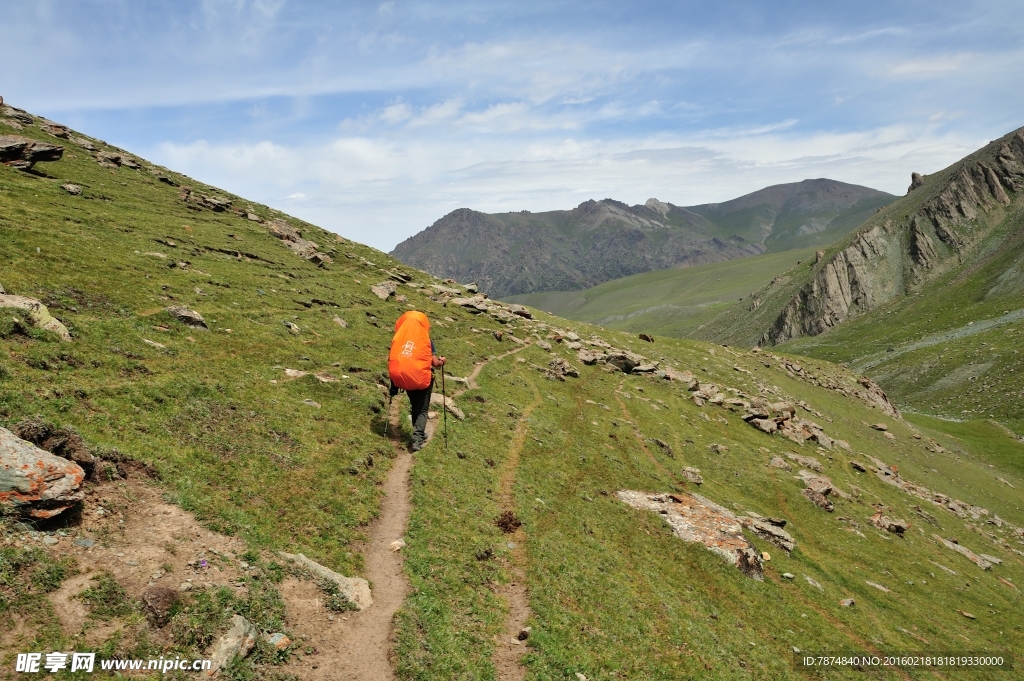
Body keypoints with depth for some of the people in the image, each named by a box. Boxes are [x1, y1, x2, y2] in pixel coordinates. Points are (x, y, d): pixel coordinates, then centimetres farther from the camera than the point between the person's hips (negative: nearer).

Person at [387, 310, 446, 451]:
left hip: (405, 380, 3)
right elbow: (435, 363, -12)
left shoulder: (397, 340, -3)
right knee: (422, 409, 7)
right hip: (423, 380, -3)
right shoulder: (426, 341, -11)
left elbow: (391, 361, 0)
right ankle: (417, 438, -7)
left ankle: (419, 434, 32)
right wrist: (442, 361, 10)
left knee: (415, 407, 22)